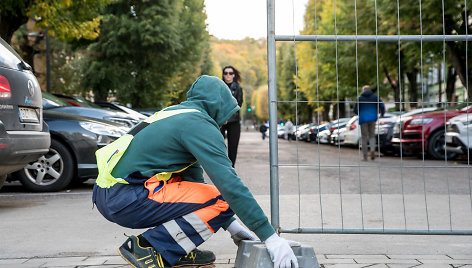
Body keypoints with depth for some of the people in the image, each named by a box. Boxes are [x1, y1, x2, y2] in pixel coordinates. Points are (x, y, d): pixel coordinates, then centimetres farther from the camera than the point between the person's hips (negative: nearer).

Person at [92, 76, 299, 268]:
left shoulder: (177, 114, 21)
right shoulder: (200, 124, -8)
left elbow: (194, 176, 25)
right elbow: (229, 182, -16)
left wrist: (230, 224, 23)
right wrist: (270, 237, -14)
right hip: (124, 200, -10)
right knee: (220, 201, -11)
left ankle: (177, 251, 11)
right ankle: (146, 248, -9)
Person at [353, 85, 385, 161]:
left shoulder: (360, 98, 2)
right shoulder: (375, 97, 5)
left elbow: (355, 110, 1)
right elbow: (382, 106, -3)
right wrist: (382, 114, 16)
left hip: (363, 120, -1)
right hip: (372, 119, 1)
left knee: (364, 137, 6)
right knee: (372, 136, 15)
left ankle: (365, 156, 3)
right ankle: (372, 149, -14)